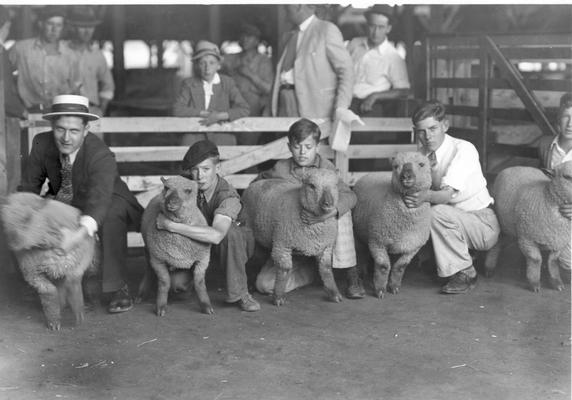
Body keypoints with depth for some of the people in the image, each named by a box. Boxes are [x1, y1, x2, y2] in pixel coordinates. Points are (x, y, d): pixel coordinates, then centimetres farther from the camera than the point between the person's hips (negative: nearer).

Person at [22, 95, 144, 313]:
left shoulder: (101, 156, -35)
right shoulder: (42, 143, -18)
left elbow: (99, 201, -49)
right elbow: (30, 186, -6)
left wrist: (78, 234, -67)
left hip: (108, 203, -5)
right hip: (63, 201, 5)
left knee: (112, 218, -37)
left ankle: (118, 290, -24)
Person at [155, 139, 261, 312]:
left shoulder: (228, 196, -34)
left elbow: (216, 235, -52)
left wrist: (171, 226, -50)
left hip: (234, 244, -4)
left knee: (230, 232, -39)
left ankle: (239, 293, -23)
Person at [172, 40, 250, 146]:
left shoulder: (227, 83, 6)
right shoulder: (189, 83, 7)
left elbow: (244, 110, -3)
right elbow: (177, 110, -4)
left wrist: (219, 116, -16)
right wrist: (204, 113, -12)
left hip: (222, 139, 1)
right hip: (194, 139, -1)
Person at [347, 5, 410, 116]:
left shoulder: (393, 57, -2)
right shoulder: (354, 44, 11)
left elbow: (403, 90, 0)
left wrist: (374, 96, -11)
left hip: (370, 107, -3)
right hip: (345, 99, 3)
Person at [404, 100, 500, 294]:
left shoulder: (463, 149, -19)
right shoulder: (422, 154, 0)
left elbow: (447, 194, -30)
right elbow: (436, 194, -4)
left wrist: (427, 196, -49)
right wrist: (434, 174, -23)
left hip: (484, 225, -7)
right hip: (455, 222, 7)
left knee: (438, 212, -31)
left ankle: (465, 273, -15)